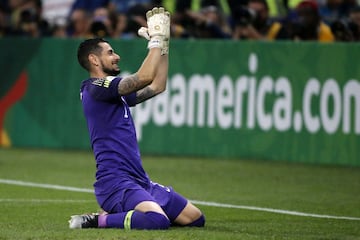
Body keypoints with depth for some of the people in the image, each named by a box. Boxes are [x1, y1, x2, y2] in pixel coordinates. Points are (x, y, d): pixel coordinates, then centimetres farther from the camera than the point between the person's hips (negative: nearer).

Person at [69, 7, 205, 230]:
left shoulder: (117, 93, 22)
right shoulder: (96, 88, -7)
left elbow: (157, 86, 29)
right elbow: (144, 77, -17)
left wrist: (163, 46, 22)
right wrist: (156, 40, -5)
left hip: (140, 181, 10)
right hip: (115, 182, -10)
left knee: (195, 218, 6)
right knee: (157, 220, -35)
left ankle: (121, 215, 13)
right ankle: (96, 221, -13)